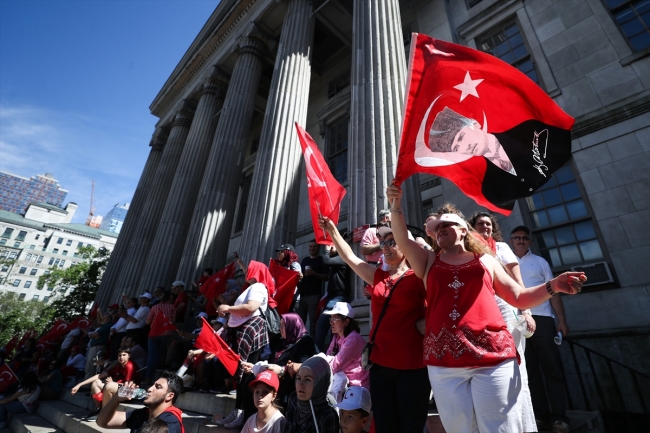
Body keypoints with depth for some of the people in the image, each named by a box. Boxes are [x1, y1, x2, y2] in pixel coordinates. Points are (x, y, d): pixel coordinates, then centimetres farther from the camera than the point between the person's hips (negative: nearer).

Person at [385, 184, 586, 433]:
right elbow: (403, 242, 0)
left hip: (493, 357, 0)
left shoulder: (485, 260, 15)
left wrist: (552, 286, 0)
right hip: (444, 361, 1)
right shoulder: (429, 261, 14)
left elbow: (519, 298, 15)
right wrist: (396, 207, -7)